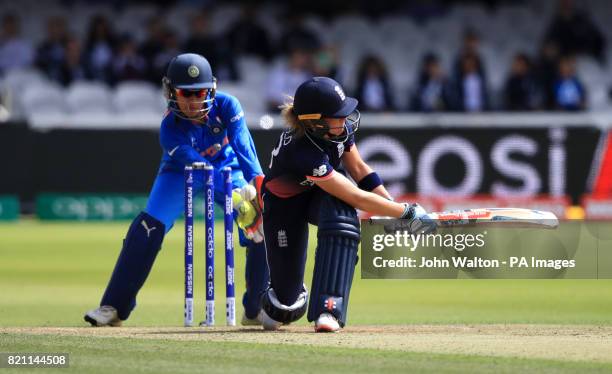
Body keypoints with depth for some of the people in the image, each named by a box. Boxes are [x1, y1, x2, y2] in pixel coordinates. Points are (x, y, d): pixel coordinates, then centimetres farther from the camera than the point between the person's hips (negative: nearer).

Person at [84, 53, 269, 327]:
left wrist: (257, 181, -56)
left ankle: (256, 310, 2)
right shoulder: (170, 129, -32)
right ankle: (113, 307, -15)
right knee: (147, 228, -21)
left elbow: (243, 145, -38)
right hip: (181, 173, -2)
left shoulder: (226, 106, -28)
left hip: (226, 168, 2)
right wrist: (234, 197, -54)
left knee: (261, 227, -15)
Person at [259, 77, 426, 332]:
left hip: (323, 196, 5)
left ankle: (329, 310, -33)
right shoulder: (303, 152, -40)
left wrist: (393, 206, -7)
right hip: (285, 205, -5)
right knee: (287, 298, -7)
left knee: (341, 217, -34)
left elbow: (358, 169, -1)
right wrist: (408, 212, -31)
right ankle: (282, 305, 35)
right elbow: (358, 199, -37)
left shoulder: (340, 127, -21)